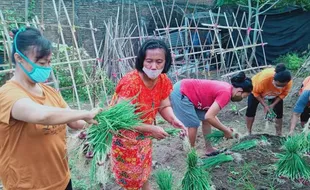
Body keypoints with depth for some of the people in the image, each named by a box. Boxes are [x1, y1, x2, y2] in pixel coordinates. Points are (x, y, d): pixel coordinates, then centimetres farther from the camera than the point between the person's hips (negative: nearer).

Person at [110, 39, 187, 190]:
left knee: (144, 166, 26)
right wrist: (151, 129, -34)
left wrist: (173, 120, -22)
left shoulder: (163, 81, -12)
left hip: (144, 134, 6)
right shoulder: (130, 83, -33)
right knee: (130, 173, 14)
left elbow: (164, 106, -1)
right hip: (124, 134, -5)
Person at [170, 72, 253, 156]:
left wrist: (225, 128, 8)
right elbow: (209, 117, -27)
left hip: (185, 89, 10)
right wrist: (226, 130, -13)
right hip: (180, 93, -10)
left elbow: (211, 113, 11)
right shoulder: (226, 93, -22)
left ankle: (209, 149, 23)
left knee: (206, 120, 12)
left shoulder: (226, 88, 6)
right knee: (193, 124, -5)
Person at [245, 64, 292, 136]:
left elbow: (283, 94, -15)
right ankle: (248, 132, 9)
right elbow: (256, 93, -27)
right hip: (256, 89, -2)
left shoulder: (289, 82, -35)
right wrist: (265, 105, -29)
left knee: (279, 112, -5)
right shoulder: (263, 78, -45)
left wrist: (273, 105, -24)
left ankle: (279, 134, 11)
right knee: (251, 110, -6)